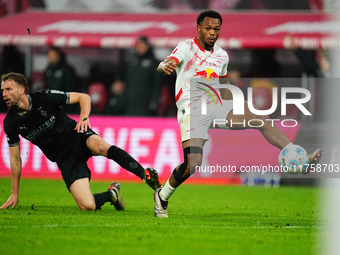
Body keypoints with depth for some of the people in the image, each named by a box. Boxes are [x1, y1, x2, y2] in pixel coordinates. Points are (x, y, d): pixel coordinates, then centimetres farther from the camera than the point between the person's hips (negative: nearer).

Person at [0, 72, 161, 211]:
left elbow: (83, 97, -1)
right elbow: (15, 157, 11)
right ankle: (111, 194, 12)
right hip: (64, 157, 2)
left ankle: (146, 175, -32)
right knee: (87, 206, -21)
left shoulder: (43, 98, -10)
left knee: (101, 146, -40)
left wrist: (84, 118, -21)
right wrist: (15, 193, 14)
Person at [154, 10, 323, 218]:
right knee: (192, 164, -21)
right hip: (192, 109, -6)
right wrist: (166, 66, -49)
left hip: (216, 105, 6)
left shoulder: (222, 55, 14)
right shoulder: (187, 47, -5)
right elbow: (163, 65, -23)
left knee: (262, 117, -13)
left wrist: (233, 116, 29)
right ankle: (162, 196, 4)